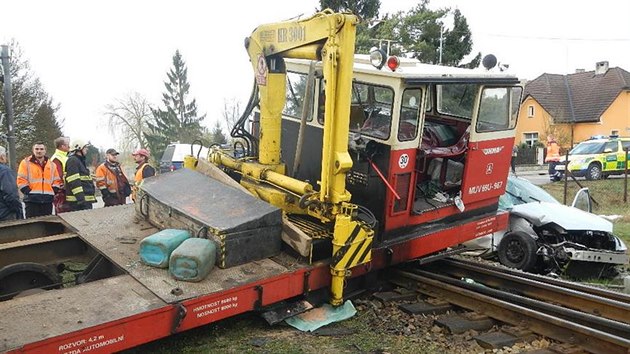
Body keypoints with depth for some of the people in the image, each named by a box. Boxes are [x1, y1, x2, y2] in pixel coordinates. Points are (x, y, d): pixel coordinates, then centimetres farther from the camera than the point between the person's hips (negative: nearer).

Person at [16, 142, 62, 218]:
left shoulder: (51, 164, 16)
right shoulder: (26, 162, 3)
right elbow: (21, 180, -3)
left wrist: (53, 192, 1)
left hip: (48, 200, 4)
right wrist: (29, 192, -10)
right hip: (32, 200, -4)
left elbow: (56, 181, 17)